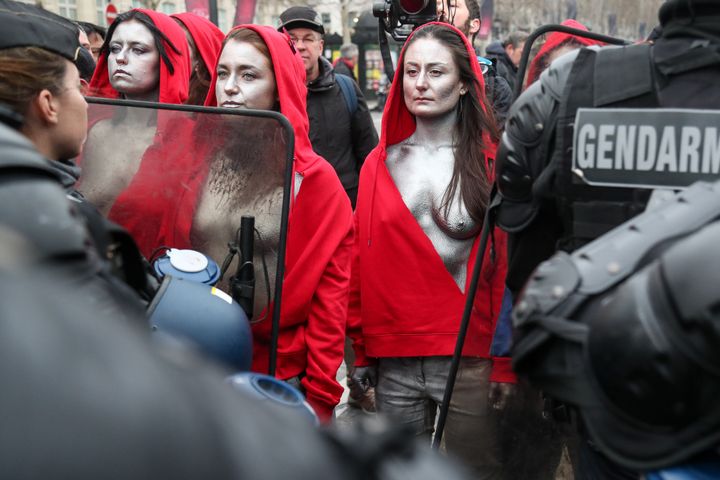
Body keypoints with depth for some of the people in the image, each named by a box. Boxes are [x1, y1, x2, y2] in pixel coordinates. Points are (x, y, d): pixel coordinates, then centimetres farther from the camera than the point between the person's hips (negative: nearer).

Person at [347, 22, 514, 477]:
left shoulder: (491, 162, -2)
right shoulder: (380, 162, 7)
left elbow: (508, 265, -5)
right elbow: (361, 259, 7)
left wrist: (506, 362, -8)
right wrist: (362, 349, 5)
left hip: (470, 359, -3)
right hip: (392, 361, 3)